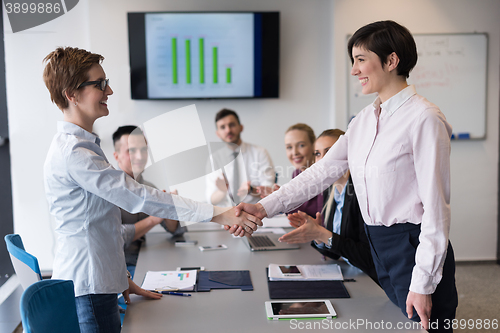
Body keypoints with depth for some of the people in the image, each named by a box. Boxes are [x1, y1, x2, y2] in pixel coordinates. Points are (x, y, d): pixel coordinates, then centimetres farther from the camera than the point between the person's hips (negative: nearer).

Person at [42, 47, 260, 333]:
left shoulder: (83, 145, 13)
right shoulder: (73, 153, -20)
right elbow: (138, 198, -24)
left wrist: (121, 277, 20)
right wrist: (218, 215, -25)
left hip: (97, 281, 9)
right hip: (87, 287, -9)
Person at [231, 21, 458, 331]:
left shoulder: (424, 119, -16)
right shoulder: (364, 119, 9)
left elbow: (436, 206, -17)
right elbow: (324, 170, 8)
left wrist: (423, 285, -16)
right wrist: (265, 207, -1)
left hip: (413, 246, -7)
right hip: (378, 245, 7)